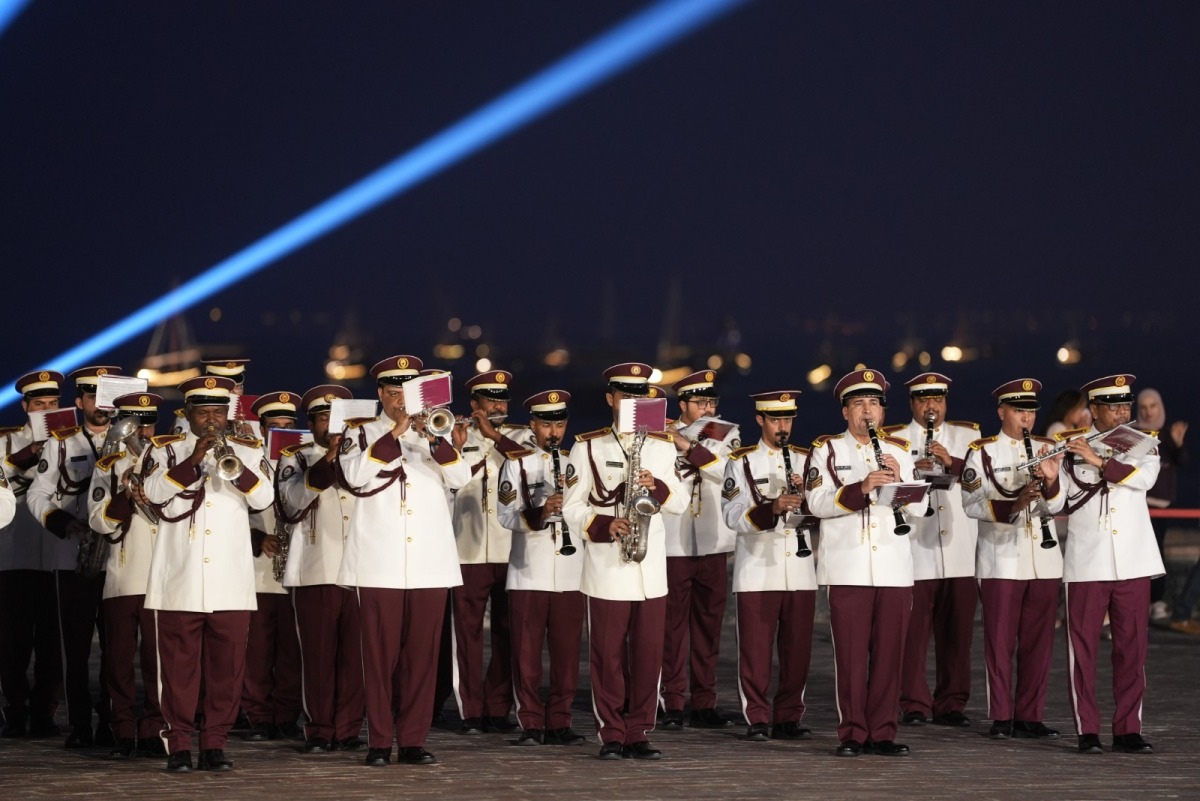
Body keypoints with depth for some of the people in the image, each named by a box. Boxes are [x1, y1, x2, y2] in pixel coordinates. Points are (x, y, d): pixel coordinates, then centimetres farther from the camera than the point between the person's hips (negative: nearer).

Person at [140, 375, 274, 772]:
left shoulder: (246, 451, 12)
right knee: (179, 664, -1)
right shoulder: (165, 449, 7)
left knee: (227, 665, 1)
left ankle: (214, 744, 8)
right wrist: (194, 460, -18)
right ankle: (179, 745, 4)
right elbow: (155, 493, -10)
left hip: (231, 581, 2)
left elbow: (263, 498, -3)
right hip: (180, 581, -2)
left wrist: (234, 466, -18)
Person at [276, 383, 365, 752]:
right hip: (315, 571, -2)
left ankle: (348, 729, 5)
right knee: (318, 653, -2)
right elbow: (293, 500, -9)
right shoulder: (295, 459, 9)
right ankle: (319, 731, 5)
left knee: (354, 652, -1)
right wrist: (328, 460, -19)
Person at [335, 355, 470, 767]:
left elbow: (460, 477, -2)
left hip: (430, 563, 2)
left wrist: (433, 437, -15)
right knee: (381, 652, -2)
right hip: (380, 563, -2)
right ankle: (379, 741, 3)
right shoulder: (362, 433, 7)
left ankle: (414, 738, 7)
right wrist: (394, 434, -14)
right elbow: (354, 475, -12)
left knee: (422, 652, 2)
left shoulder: (433, 434, 14)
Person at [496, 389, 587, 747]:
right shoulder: (517, 463, 4)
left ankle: (559, 722, 9)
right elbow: (507, 516, -7)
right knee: (527, 653, 0)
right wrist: (540, 512, -25)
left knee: (566, 652, 3)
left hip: (570, 574, 2)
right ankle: (531, 724, 6)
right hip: (529, 574, -2)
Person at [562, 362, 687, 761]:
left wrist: (657, 486, -12)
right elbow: (572, 508, -1)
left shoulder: (663, 446, 11)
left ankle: (639, 734, 9)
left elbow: (680, 503, 9)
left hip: (651, 568, 3)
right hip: (606, 568, -3)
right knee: (608, 656, 0)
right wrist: (605, 526, -18)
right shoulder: (588, 447, 1)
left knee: (648, 656, 2)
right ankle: (611, 735, 6)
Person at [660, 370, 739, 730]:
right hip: (673, 547, -3)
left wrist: (688, 447, -17)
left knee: (708, 626, 6)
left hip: (712, 546, 3)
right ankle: (672, 705, 2)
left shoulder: (726, 435, 7)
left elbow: (728, 471, -11)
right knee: (673, 625, -2)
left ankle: (704, 704, 12)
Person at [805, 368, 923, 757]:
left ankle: (882, 732, 10)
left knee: (889, 652, 3)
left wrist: (898, 481, -13)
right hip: (848, 569, -3)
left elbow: (918, 507, 6)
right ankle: (852, 733, 5)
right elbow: (817, 502, -10)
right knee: (851, 652, -2)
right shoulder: (826, 449, 4)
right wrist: (861, 488, -23)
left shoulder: (899, 451, 13)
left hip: (894, 568, 3)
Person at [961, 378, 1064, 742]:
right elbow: (972, 503, -9)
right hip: (1001, 559, -4)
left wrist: (1051, 481, -19)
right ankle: (1001, 718, 4)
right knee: (1000, 641, -1)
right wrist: (1012, 505, -23)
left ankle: (1030, 716, 11)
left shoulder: (1046, 450, 11)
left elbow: (1054, 507, 2)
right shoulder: (982, 452, 1)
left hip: (1044, 559, 4)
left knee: (1038, 642, 5)